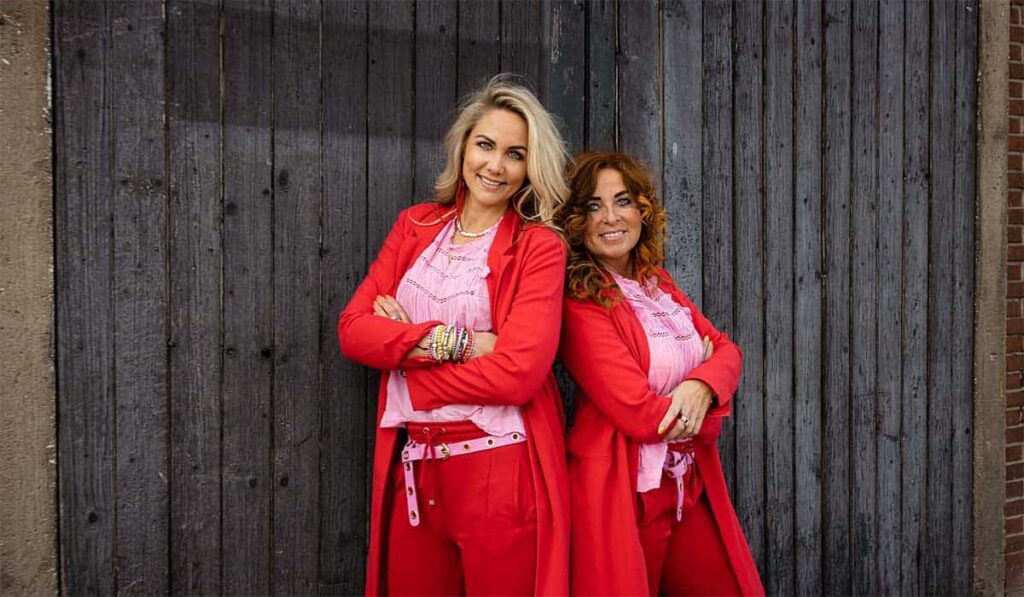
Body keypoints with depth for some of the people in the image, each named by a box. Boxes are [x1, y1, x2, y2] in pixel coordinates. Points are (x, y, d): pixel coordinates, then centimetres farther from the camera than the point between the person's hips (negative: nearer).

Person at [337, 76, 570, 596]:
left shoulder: (539, 247, -6)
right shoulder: (416, 226, 8)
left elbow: (517, 373, -17)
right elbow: (352, 329, 0)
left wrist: (401, 344, -8)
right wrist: (449, 340, -15)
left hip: (501, 472, -4)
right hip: (411, 471, 5)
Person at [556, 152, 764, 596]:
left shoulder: (658, 282, 8)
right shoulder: (579, 302, -16)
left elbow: (726, 349, 7)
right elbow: (639, 413, -22)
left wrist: (701, 387, -16)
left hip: (691, 485, 7)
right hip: (622, 492, -7)